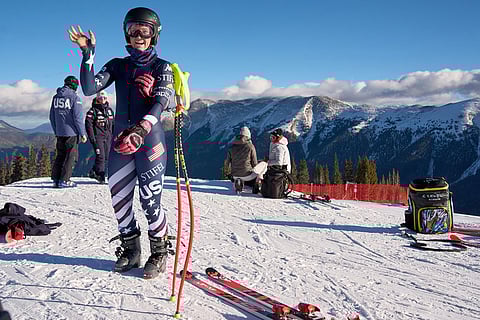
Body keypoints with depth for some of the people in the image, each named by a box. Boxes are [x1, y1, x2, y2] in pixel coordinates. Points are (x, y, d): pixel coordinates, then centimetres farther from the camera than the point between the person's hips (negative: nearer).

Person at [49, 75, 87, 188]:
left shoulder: (56, 97, 10)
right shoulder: (74, 97, -10)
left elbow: (52, 117, 15)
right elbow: (78, 117, -12)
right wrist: (82, 133, -6)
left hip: (59, 133, 6)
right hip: (71, 132, -6)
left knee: (60, 155, 14)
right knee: (72, 156, 1)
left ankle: (56, 179, 12)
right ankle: (64, 180, -2)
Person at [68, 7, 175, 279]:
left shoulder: (162, 67, 2)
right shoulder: (118, 65, 12)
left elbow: (161, 103, -15)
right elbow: (89, 89, -1)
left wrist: (140, 129, -31)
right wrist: (88, 54, -12)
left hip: (150, 142, -4)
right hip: (120, 141, 4)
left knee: (150, 201, -4)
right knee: (119, 198, 7)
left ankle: (159, 253, 16)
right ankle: (131, 250, 26)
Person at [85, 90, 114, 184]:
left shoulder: (109, 110, 14)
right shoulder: (93, 110, -4)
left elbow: (113, 124, 21)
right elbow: (88, 124, -8)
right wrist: (91, 137, -14)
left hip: (108, 137, 6)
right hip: (98, 137, -6)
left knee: (106, 157, 6)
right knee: (100, 156, -11)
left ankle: (93, 172, 22)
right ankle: (101, 177, -4)